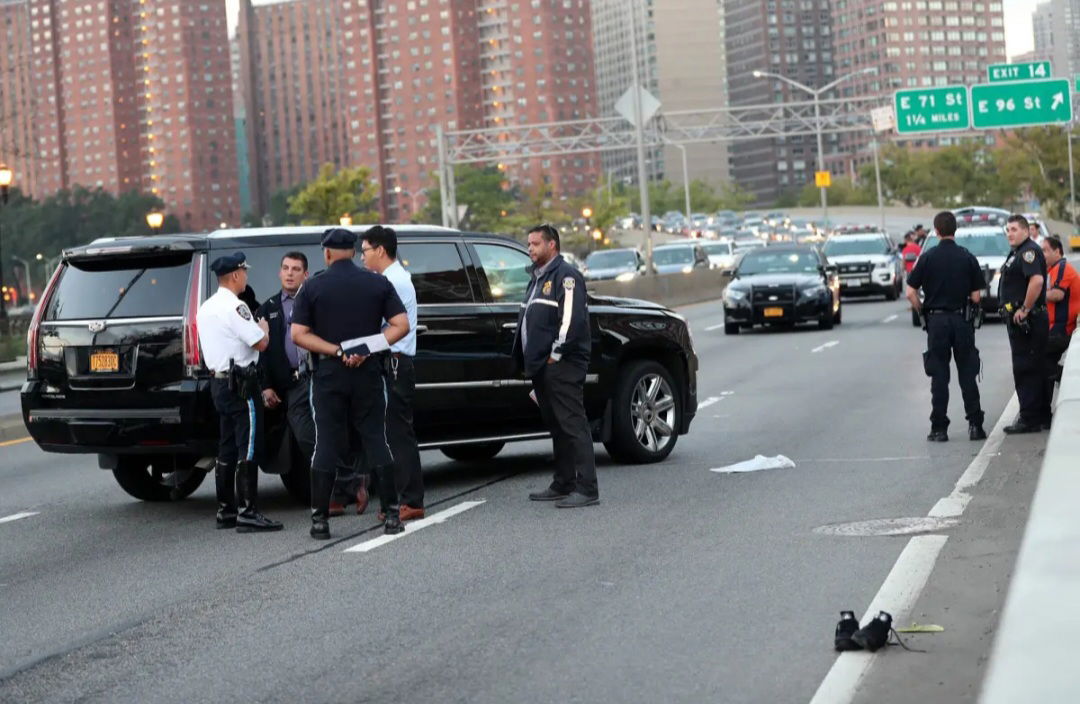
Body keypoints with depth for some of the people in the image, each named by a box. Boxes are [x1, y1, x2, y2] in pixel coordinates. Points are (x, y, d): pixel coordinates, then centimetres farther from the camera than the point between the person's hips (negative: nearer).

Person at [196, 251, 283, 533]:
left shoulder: (205, 308, 14)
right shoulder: (235, 307, -16)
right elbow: (260, 343, -18)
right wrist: (264, 327, 3)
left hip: (218, 381, 9)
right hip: (240, 385, -9)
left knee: (227, 449, 12)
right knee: (247, 450, -8)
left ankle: (225, 511, 16)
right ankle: (247, 512, -11)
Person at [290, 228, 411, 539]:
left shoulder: (313, 287, -2)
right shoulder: (378, 283, 2)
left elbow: (299, 335, -9)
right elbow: (401, 325, -4)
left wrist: (337, 351, -11)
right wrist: (367, 349, -9)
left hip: (328, 374, -1)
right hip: (368, 373, 1)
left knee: (326, 445, 2)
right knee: (376, 440, 7)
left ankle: (320, 519, 0)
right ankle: (392, 514, 4)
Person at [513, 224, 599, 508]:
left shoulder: (565, 276, -9)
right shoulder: (538, 278, 22)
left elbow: (572, 319, -19)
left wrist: (556, 354, -18)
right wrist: (528, 360, 20)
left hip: (562, 367, -10)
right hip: (541, 367, 10)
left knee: (573, 425, -11)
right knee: (556, 427, 14)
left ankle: (587, 489, -13)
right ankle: (563, 485, 20)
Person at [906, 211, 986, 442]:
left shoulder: (928, 258, -4)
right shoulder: (968, 258, -2)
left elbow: (911, 293, -6)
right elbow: (976, 297, -3)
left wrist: (922, 311, 9)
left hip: (936, 321, -1)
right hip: (962, 320, 1)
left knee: (939, 376, 4)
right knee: (968, 375, 7)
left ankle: (939, 428, 3)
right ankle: (975, 425, 6)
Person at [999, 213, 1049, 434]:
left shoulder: (1029, 251, -15)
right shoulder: (1017, 253, 18)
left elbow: (1037, 280, -30)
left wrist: (1025, 309, -25)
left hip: (1027, 320, -11)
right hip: (1019, 319, 11)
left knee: (1025, 368, -8)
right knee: (1035, 369, 14)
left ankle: (1030, 419, -6)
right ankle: (1041, 417, 21)